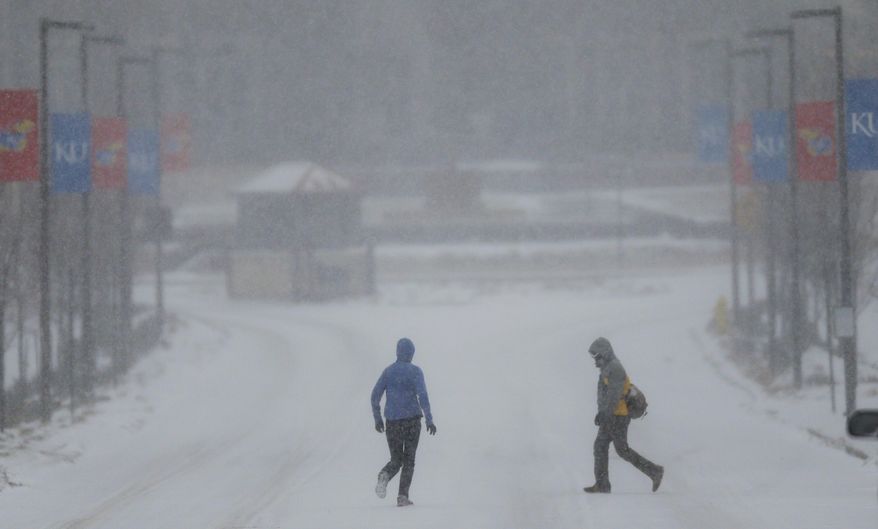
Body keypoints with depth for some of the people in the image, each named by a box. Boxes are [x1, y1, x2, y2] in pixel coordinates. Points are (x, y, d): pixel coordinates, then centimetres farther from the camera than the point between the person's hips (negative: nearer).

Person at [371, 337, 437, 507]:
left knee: (396, 460, 12)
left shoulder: (388, 371, 7)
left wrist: (378, 419, 13)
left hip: (392, 422, 3)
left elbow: (375, 395, 4)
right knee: (409, 460, 8)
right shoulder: (415, 371, -4)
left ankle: (384, 476, -23)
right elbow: (422, 395, -15)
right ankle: (403, 496, -4)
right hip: (412, 419, -3)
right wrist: (429, 419, -13)